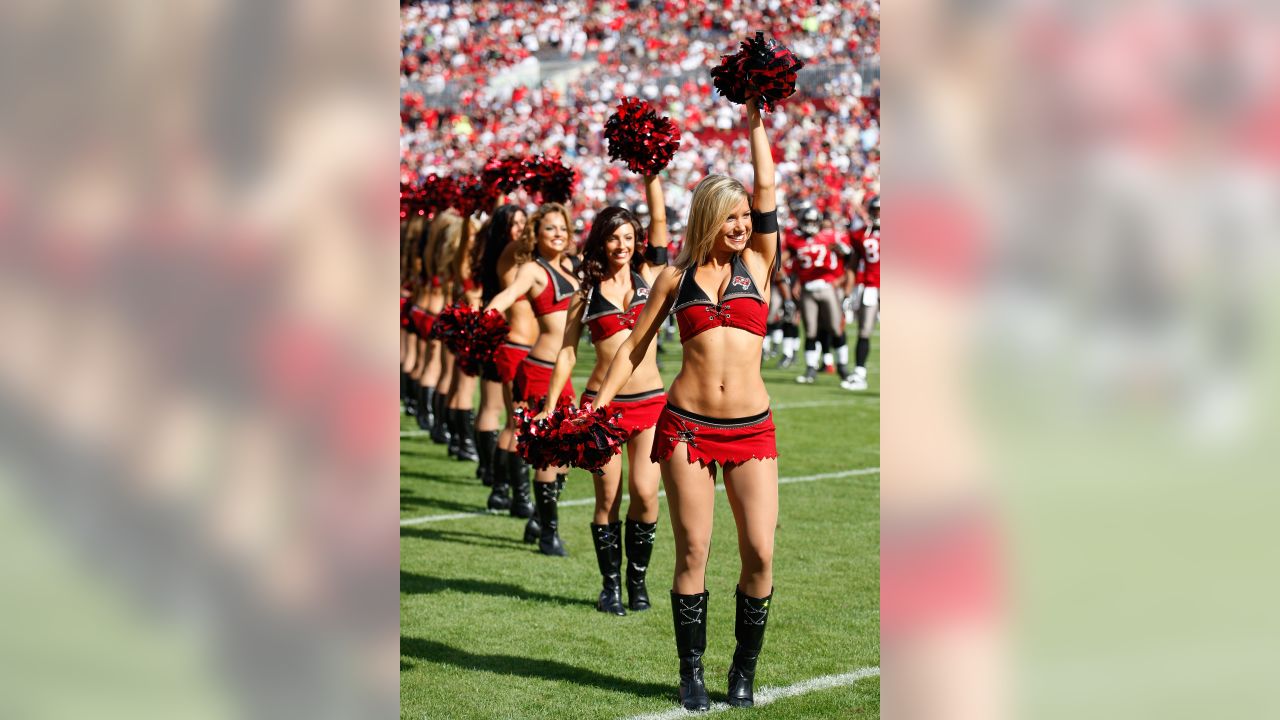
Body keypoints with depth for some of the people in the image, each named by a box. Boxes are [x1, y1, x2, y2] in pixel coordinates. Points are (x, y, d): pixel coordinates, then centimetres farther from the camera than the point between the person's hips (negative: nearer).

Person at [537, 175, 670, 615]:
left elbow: (659, 220, -1)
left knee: (645, 495, -6)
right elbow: (567, 351, 7)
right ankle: (611, 583, 15)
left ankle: (637, 579, 12)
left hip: (650, 402, 0)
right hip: (602, 403, 0)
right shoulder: (586, 293, 6)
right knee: (608, 499, 2)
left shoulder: (649, 277, 6)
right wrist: (549, 407, 4)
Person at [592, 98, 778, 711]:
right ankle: (691, 671, 13)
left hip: (752, 430, 1)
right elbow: (634, 348, 13)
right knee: (692, 551, 1)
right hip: (687, 426, 0)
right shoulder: (676, 278, 8)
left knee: (759, 552, -5)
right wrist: (596, 408, 8)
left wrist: (754, 123, 11)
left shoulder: (757, 264, 9)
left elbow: (767, 187, 5)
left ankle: (744, 670, 12)